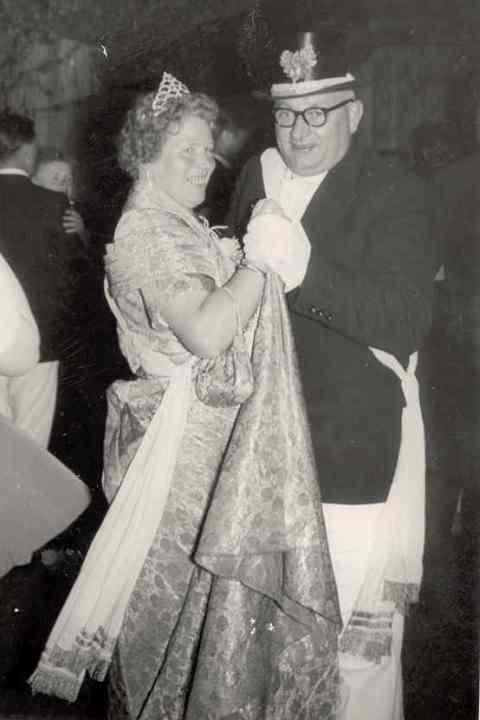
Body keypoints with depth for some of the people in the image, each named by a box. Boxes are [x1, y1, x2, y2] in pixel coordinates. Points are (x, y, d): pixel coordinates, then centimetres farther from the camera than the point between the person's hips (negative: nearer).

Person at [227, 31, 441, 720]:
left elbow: (406, 321, -19)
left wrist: (305, 269, -30)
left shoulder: (399, 195, -7)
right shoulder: (257, 176, 10)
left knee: (353, 625, -2)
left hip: (352, 452, -4)